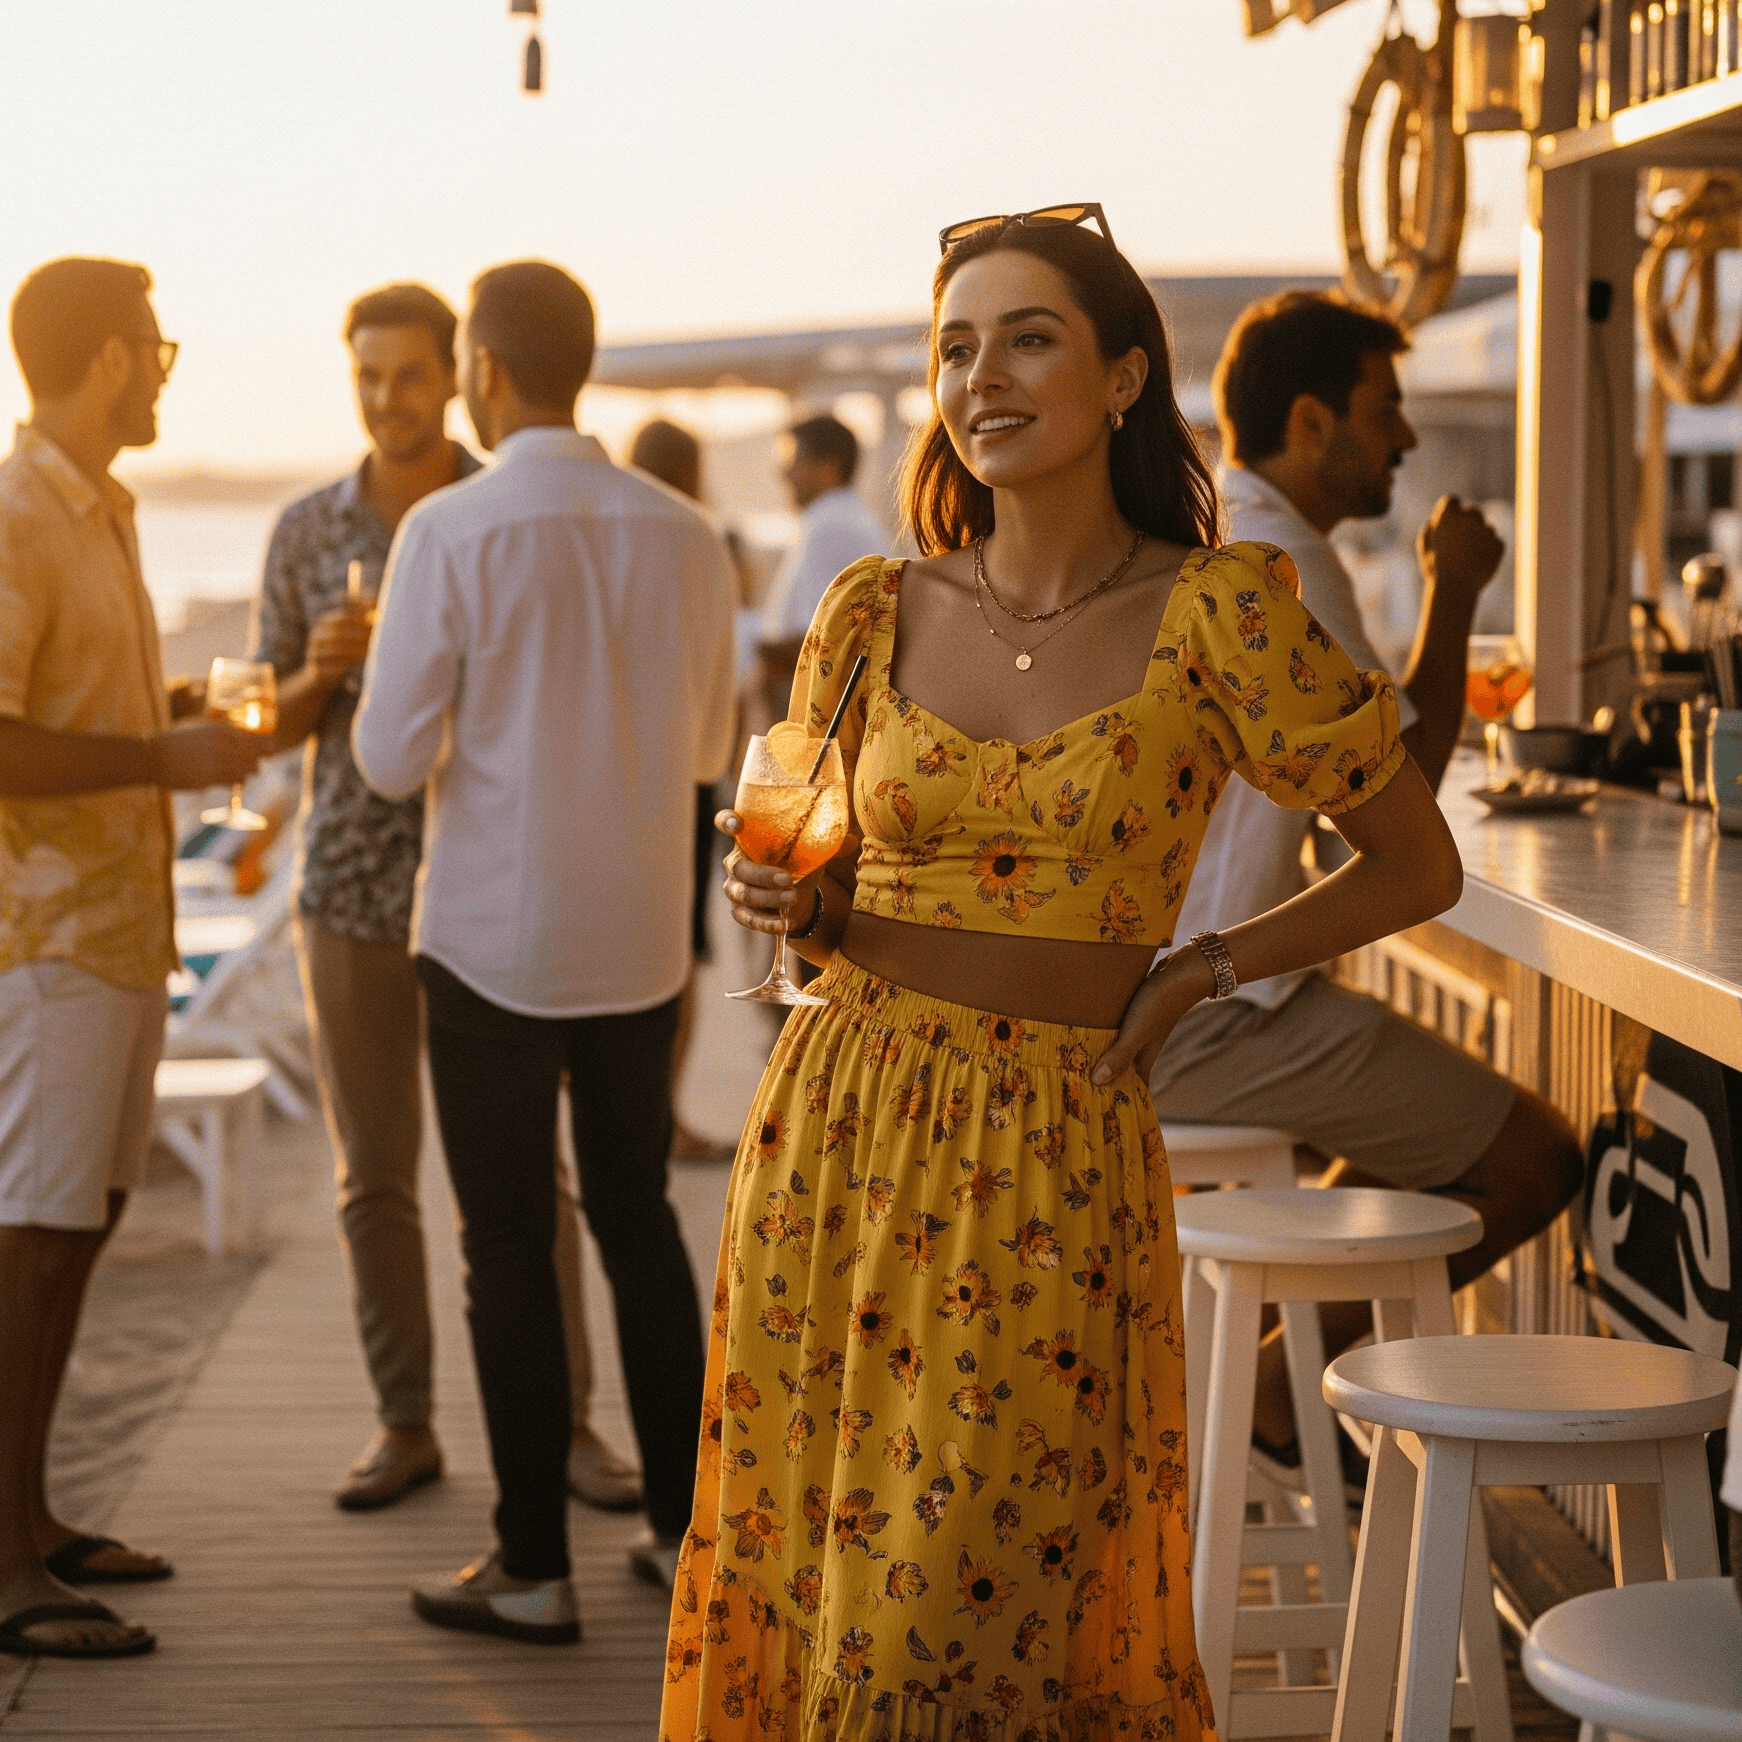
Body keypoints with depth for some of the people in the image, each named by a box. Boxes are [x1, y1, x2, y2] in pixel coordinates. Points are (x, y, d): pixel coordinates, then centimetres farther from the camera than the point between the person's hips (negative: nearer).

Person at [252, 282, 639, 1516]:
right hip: (353, 890, 2)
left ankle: (565, 1421, 12)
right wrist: (321, 673, -15)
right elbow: (276, 726, 7)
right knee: (376, 1177, 6)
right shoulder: (307, 532, 4)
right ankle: (406, 1427, 16)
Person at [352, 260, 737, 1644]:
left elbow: (392, 761, -11)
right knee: (638, 1218, 17)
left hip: (494, 940, -4)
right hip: (640, 940, 4)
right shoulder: (684, 534, 0)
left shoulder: (450, 533, -14)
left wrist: (407, 689, 9)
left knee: (509, 1245, 4)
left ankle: (534, 1569, 9)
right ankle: (685, 1522, 22)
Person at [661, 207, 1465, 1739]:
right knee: (814, 1573, 10)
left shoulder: (1215, 616, -6)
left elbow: (1417, 864, 3)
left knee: (985, 1614, 0)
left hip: (1055, 1162, -3)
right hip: (841, 1135, 3)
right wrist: (781, 901, -5)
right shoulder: (879, 612, 4)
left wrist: (1198, 973, -3)